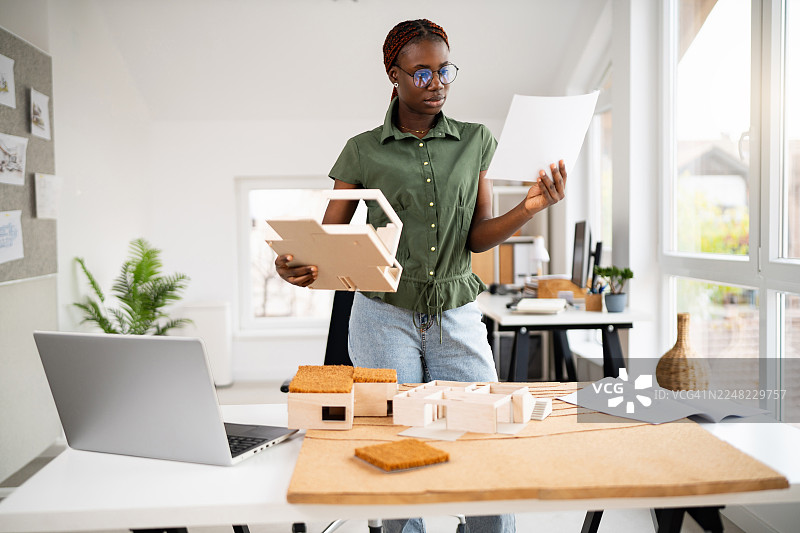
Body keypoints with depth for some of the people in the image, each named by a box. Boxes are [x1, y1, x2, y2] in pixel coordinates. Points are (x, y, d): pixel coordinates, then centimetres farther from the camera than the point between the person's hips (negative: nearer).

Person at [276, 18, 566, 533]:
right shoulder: (363, 152, 2)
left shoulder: (476, 142, 8)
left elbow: (478, 237, 5)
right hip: (386, 317, -1)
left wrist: (529, 208, -14)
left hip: (457, 317, 2)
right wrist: (297, 264, -21)